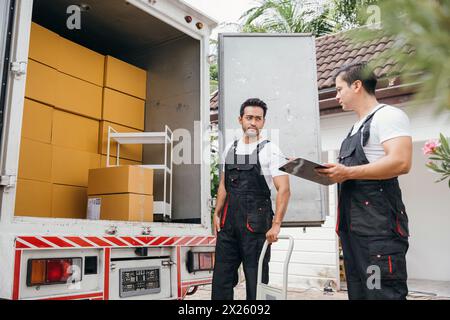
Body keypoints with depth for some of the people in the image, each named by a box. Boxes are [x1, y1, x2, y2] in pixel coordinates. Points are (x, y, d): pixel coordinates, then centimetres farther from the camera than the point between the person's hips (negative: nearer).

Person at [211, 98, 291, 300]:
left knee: (256, 279, 5)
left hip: (255, 225, -5)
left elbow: (284, 190, -10)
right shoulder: (229, 149, 12)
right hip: (228, 223, 5)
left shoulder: (270, 150, -4)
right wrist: (217, 214, 11)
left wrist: (276, 225, -17)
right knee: (221, 277, 8)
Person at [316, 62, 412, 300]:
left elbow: (400, 162, -21)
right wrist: (333, 174, 8)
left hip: (379, 224, -9)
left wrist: (347, 172, -20)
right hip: (353, 224, 10)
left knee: (383, 293, -7)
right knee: (358, 292, 14)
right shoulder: (357, 128, 21)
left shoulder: (388, 115, -6)